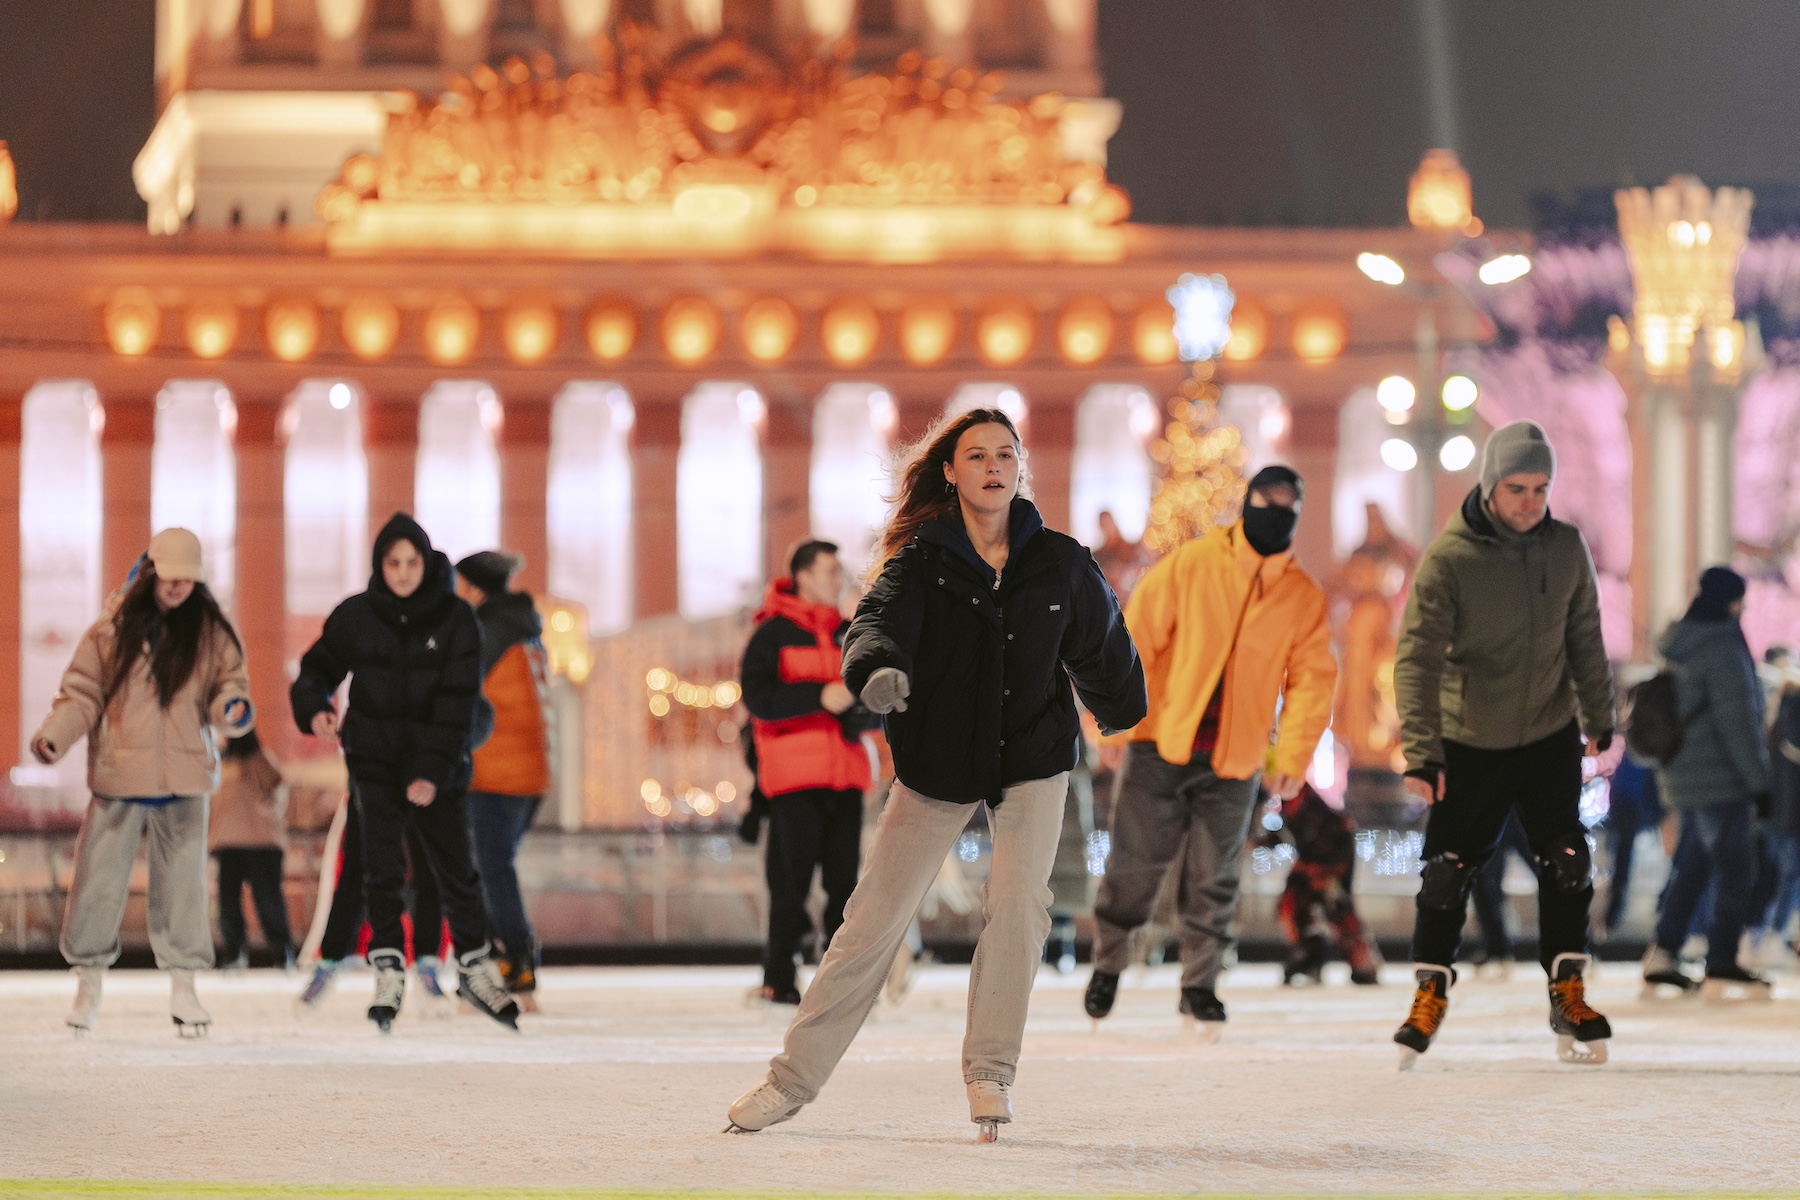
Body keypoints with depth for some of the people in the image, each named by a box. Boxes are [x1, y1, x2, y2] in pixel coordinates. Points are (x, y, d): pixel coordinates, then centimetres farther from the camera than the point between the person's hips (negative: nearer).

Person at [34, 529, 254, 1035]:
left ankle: (183, 987, 15)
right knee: (98, 880, 0)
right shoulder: (111, 629, -1)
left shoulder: (212, 633, 3)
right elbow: (82, 694, 2)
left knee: (182, 881, 4)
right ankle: (89, 983, 14)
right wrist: (53, 735, -13)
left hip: (184, 782, 1)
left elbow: (227, 688, 5)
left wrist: (233, 709, -18)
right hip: (118, 778, -1)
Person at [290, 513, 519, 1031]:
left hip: (436, 762, 0)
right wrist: (314, 708, -15)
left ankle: (475, 967, 22)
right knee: (383, 867, -10)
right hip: (374, 758, 0)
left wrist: (433, 773, -19)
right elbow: (318, 668, 8)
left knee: (456, 868, 5)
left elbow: (456, 703, -11)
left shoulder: (456, 619, -7)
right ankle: (388, 971, -1)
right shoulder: (355, 616, -3)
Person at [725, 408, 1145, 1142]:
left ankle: (989, 1071, -2)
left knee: (1018, 901, -18)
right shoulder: (922, 559, -11)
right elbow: (882, 619, -31)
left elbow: (1102, 646, 12)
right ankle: (794, 1078, 8)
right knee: (874, 919, -1)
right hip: (937, 760, -1)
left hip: (1033, 757, 1)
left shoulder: (1061, 564, -6)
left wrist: (1119, 712, 30)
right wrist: (877, 668, -54)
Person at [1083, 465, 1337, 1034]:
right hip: (1161, 748, -2)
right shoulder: (1188, 565, -3)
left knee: (1213, 878, 4)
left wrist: (1293, 756, -3)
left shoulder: (1305, 599, 4)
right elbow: (1137, 637, -2)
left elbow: (1312, 682, 5)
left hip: (1234, 764, 2)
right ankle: (1108, 962, 21)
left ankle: (1199, 983, 17)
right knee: (1135, 863, 2)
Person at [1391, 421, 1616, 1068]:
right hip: (1470, 744, -3)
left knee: (1566, 864, -2)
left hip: (1551, 736, 3)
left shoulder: (1566, 547, -5)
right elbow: (1417, 657, -21)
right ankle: (1430, 995, 17)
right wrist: (1422, 751, -30)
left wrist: (1599, 719, 14)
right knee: (1447, 871, 0)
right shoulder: (1448, 558, -17)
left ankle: (1568, 996, 11)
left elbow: (1585, 638, 9)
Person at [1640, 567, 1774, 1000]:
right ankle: (1722, 965, -4)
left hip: (1681, 780, 9)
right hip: (1721, 780, -9)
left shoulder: (1676, 648, 11)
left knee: (1691, 866, 18)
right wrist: (1758, 782, -15)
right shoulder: (1724, 650, -16)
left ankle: (1662, 952, 19)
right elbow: (1738, 724, -19)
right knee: (1735, 870, -3)